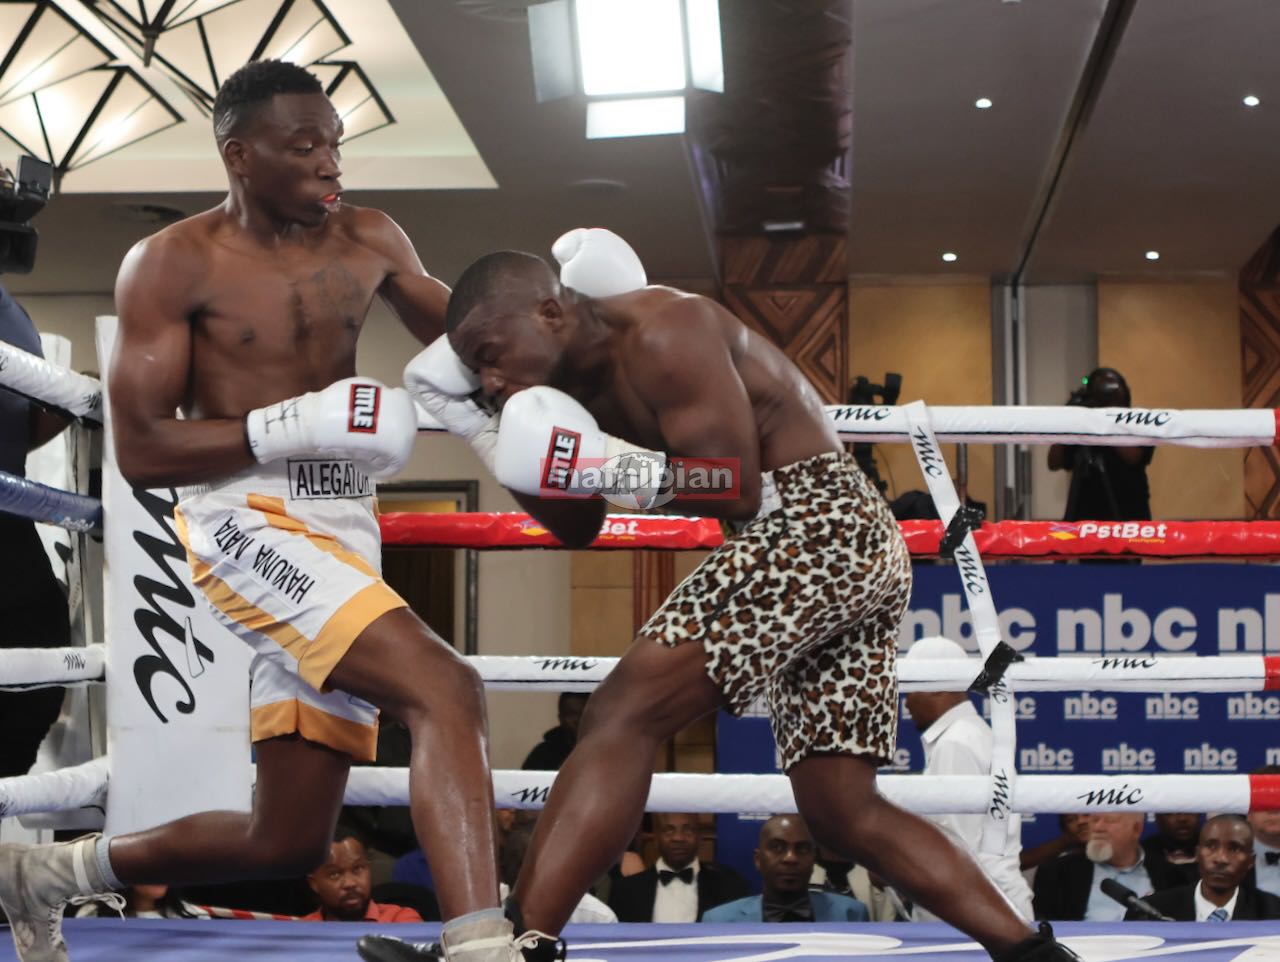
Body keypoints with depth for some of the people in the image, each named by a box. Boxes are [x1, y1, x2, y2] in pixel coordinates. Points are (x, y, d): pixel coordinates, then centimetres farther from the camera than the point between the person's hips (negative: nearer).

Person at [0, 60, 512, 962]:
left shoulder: (369, 240, 11)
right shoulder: (174, 264, -4)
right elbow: (139, 449, -8)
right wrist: (300, 426, -20)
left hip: (344, 533, 7)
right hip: (248, 523, -6)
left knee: (291, 839, 9)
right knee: (443, 686, -30)